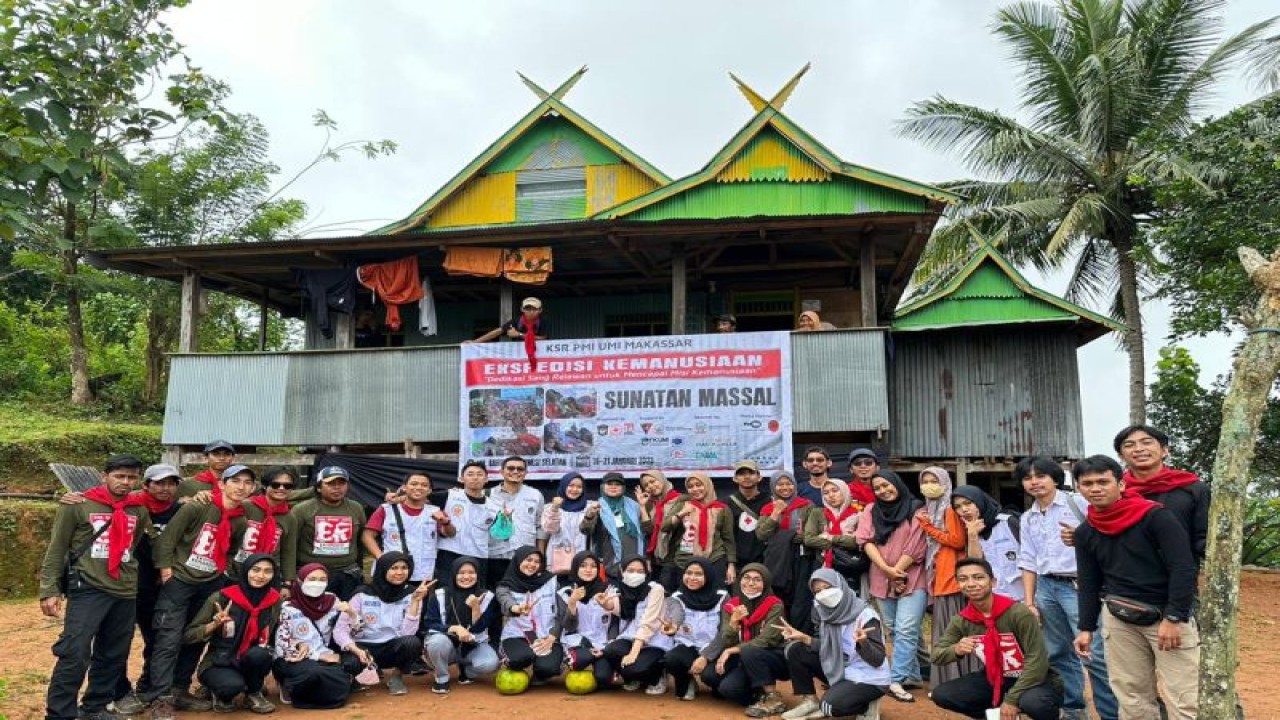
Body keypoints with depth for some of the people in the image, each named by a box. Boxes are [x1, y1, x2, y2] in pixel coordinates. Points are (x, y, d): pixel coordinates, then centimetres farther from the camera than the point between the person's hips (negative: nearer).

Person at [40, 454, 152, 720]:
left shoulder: (139, 510, 10)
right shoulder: (78, 506, -3)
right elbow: (56, 549, -2)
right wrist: (49, 590, -7)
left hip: (125, 592, 5)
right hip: (88, 589, -5)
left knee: (114, 655, 11)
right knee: (75, 653, -12)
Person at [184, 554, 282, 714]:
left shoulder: (274, 600, -5)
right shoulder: (221, 597, -14)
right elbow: (188, 635, -9)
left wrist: (264, 648, -9)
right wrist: (214, 624, -25)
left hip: (251, 662, 3)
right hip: (218, 663, -3)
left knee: (260, 654, -32)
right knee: (233, 684, -36)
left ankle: (253, 694, -1)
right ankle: (222, 696, 2)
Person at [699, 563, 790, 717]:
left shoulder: (775, 606, -15)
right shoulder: (730, 606, -2)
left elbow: (766, 641, -24)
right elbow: (726, 642, -10)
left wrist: (731, 651, -24)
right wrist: (734, 621, -29)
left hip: (776, 660, -5)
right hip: (746, 662, 5)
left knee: (749, 652, -35)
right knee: (709, 675, -18)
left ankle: (773, 698, -14)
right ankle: (759, 694, 6)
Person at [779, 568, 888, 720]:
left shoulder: (865, 615, -22)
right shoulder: (826, 612, -4)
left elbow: (878, 660, -24)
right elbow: (826, 647, 4)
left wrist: (862, 642, -44)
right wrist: (803, 638, -11)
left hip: (869, 680, -7)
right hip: (839, 671, 7)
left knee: (830, 705, -31)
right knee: (795, 649, -4)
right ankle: (809, 700, 6)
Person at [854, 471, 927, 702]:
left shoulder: (916, 509, -3)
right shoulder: (870, 511, 10)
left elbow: (916, 545, -9)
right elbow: (866, 541, -2)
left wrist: (897, 571, -10)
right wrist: (887, 570, -13)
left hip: (911, 579, -5)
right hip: (882, 580, 5)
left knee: (906, 630, -14)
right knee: (894, 631, 10)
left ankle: (896, 681, -14)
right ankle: (912, 675, 22)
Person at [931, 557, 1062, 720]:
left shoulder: (1018, 613, -22)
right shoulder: (961, 621, -7)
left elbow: (1037, 660, -22)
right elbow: (936, 655, -2)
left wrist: (1012, 699, -23)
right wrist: (955, 650, -26)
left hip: (1032, 679, -5)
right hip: (994, 679, 5)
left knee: (1033, 702, -40)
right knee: (941, 694, -12)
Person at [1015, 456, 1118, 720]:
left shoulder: (1078, 503, -2)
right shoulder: (1027, 518, 13)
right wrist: (1029, 602, 10)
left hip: (1078, 585, -6)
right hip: (1046, 587, 6)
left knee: (1095, 654, -10)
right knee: (1058, 654, 11)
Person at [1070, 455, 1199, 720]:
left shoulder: (1156, 517, -12)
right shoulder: (1085, 533, 5)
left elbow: (1183, 568, -15)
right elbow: (1089, 585, 12)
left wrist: (1173, 618, -17)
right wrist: (1086, 628, 9)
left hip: (1169, 615, -4)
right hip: (1118, 619, 5)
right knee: (1132, 698, 10)